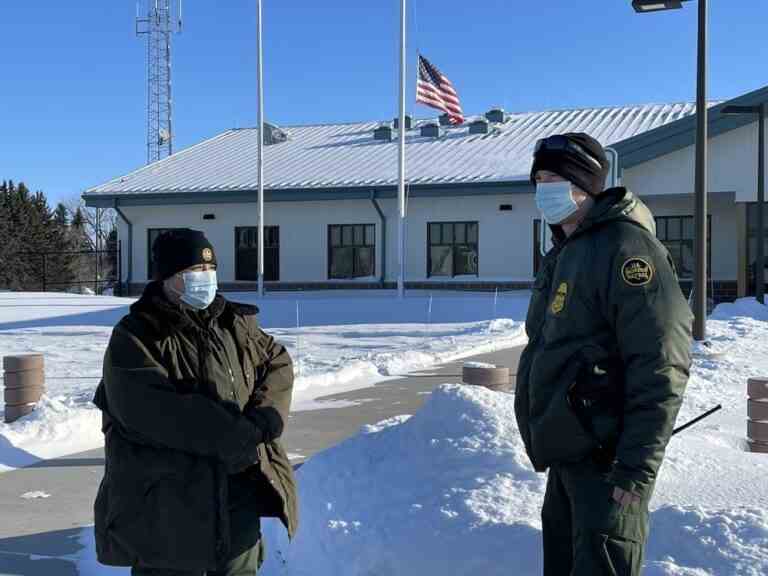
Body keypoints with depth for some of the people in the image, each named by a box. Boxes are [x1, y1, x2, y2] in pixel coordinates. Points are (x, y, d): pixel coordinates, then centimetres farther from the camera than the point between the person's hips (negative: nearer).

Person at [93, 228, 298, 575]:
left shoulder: (235, 324, 9)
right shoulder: (136, 337, -11)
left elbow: (277, 362, 11)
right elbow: (155, 410, -23)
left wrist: (266, 416, -11)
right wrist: (241, 434, -22)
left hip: (238, 492, 6)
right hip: (164, 506, -5)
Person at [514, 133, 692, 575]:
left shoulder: (626, 248, -16)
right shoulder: (565, 253, 16)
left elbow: (661, 366, -22)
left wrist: (638, 465, -24)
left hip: (606, 460, -10)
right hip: (567, 452, 10)